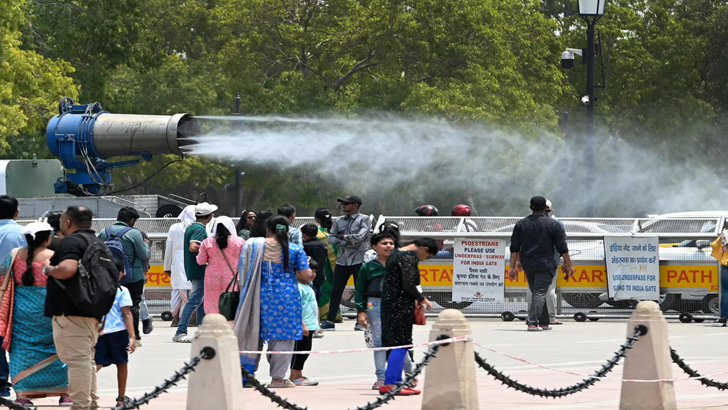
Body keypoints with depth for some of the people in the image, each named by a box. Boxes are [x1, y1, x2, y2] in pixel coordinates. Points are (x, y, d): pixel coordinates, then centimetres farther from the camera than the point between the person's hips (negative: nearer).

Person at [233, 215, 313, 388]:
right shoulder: (295, 250, -2)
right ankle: (277, 377, 4)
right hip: (285, 297, -2)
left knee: (254, 333, 9)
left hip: (260, 295, 2)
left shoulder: (253, 245, 0)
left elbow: (242, 270, 4)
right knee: (282, 336, 3)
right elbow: (307, 275, -5)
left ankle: (246, 370, 9)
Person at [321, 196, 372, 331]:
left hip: (359, 260, -5)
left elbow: (360, 237, -16)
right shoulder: (339, 221, 13)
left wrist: (342, 236, -5)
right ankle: (330, 321, 6)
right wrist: (347, 241, -8)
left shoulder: (364, 220, -1)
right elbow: (331, 239, 5)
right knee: (336, 291, 3)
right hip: (342, 260, 5)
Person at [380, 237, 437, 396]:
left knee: (394, 343, 13)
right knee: (400, 343, -8)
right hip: (401, 306, -10)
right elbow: (409, 286, -21)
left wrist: (415, 298, 11)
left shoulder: (396, 254, 16)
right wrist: (422, 299, -5)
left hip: (389, 304, 10)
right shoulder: (409, 258, -15)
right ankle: (389, 384, -10)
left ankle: (397, 382, 17)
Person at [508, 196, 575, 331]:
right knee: (540, 293, -6)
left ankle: (544, 322, 19)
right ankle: (533, 322, -18)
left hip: (527, 264, 4)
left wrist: (513, 267, 4)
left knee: (536, 292, 15)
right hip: (545, 264, -4)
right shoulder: (553, 224, -3)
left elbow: (514, 248, 4)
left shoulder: (521, 224, 7)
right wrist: (568, 264, 4)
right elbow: (562, 247, -3)